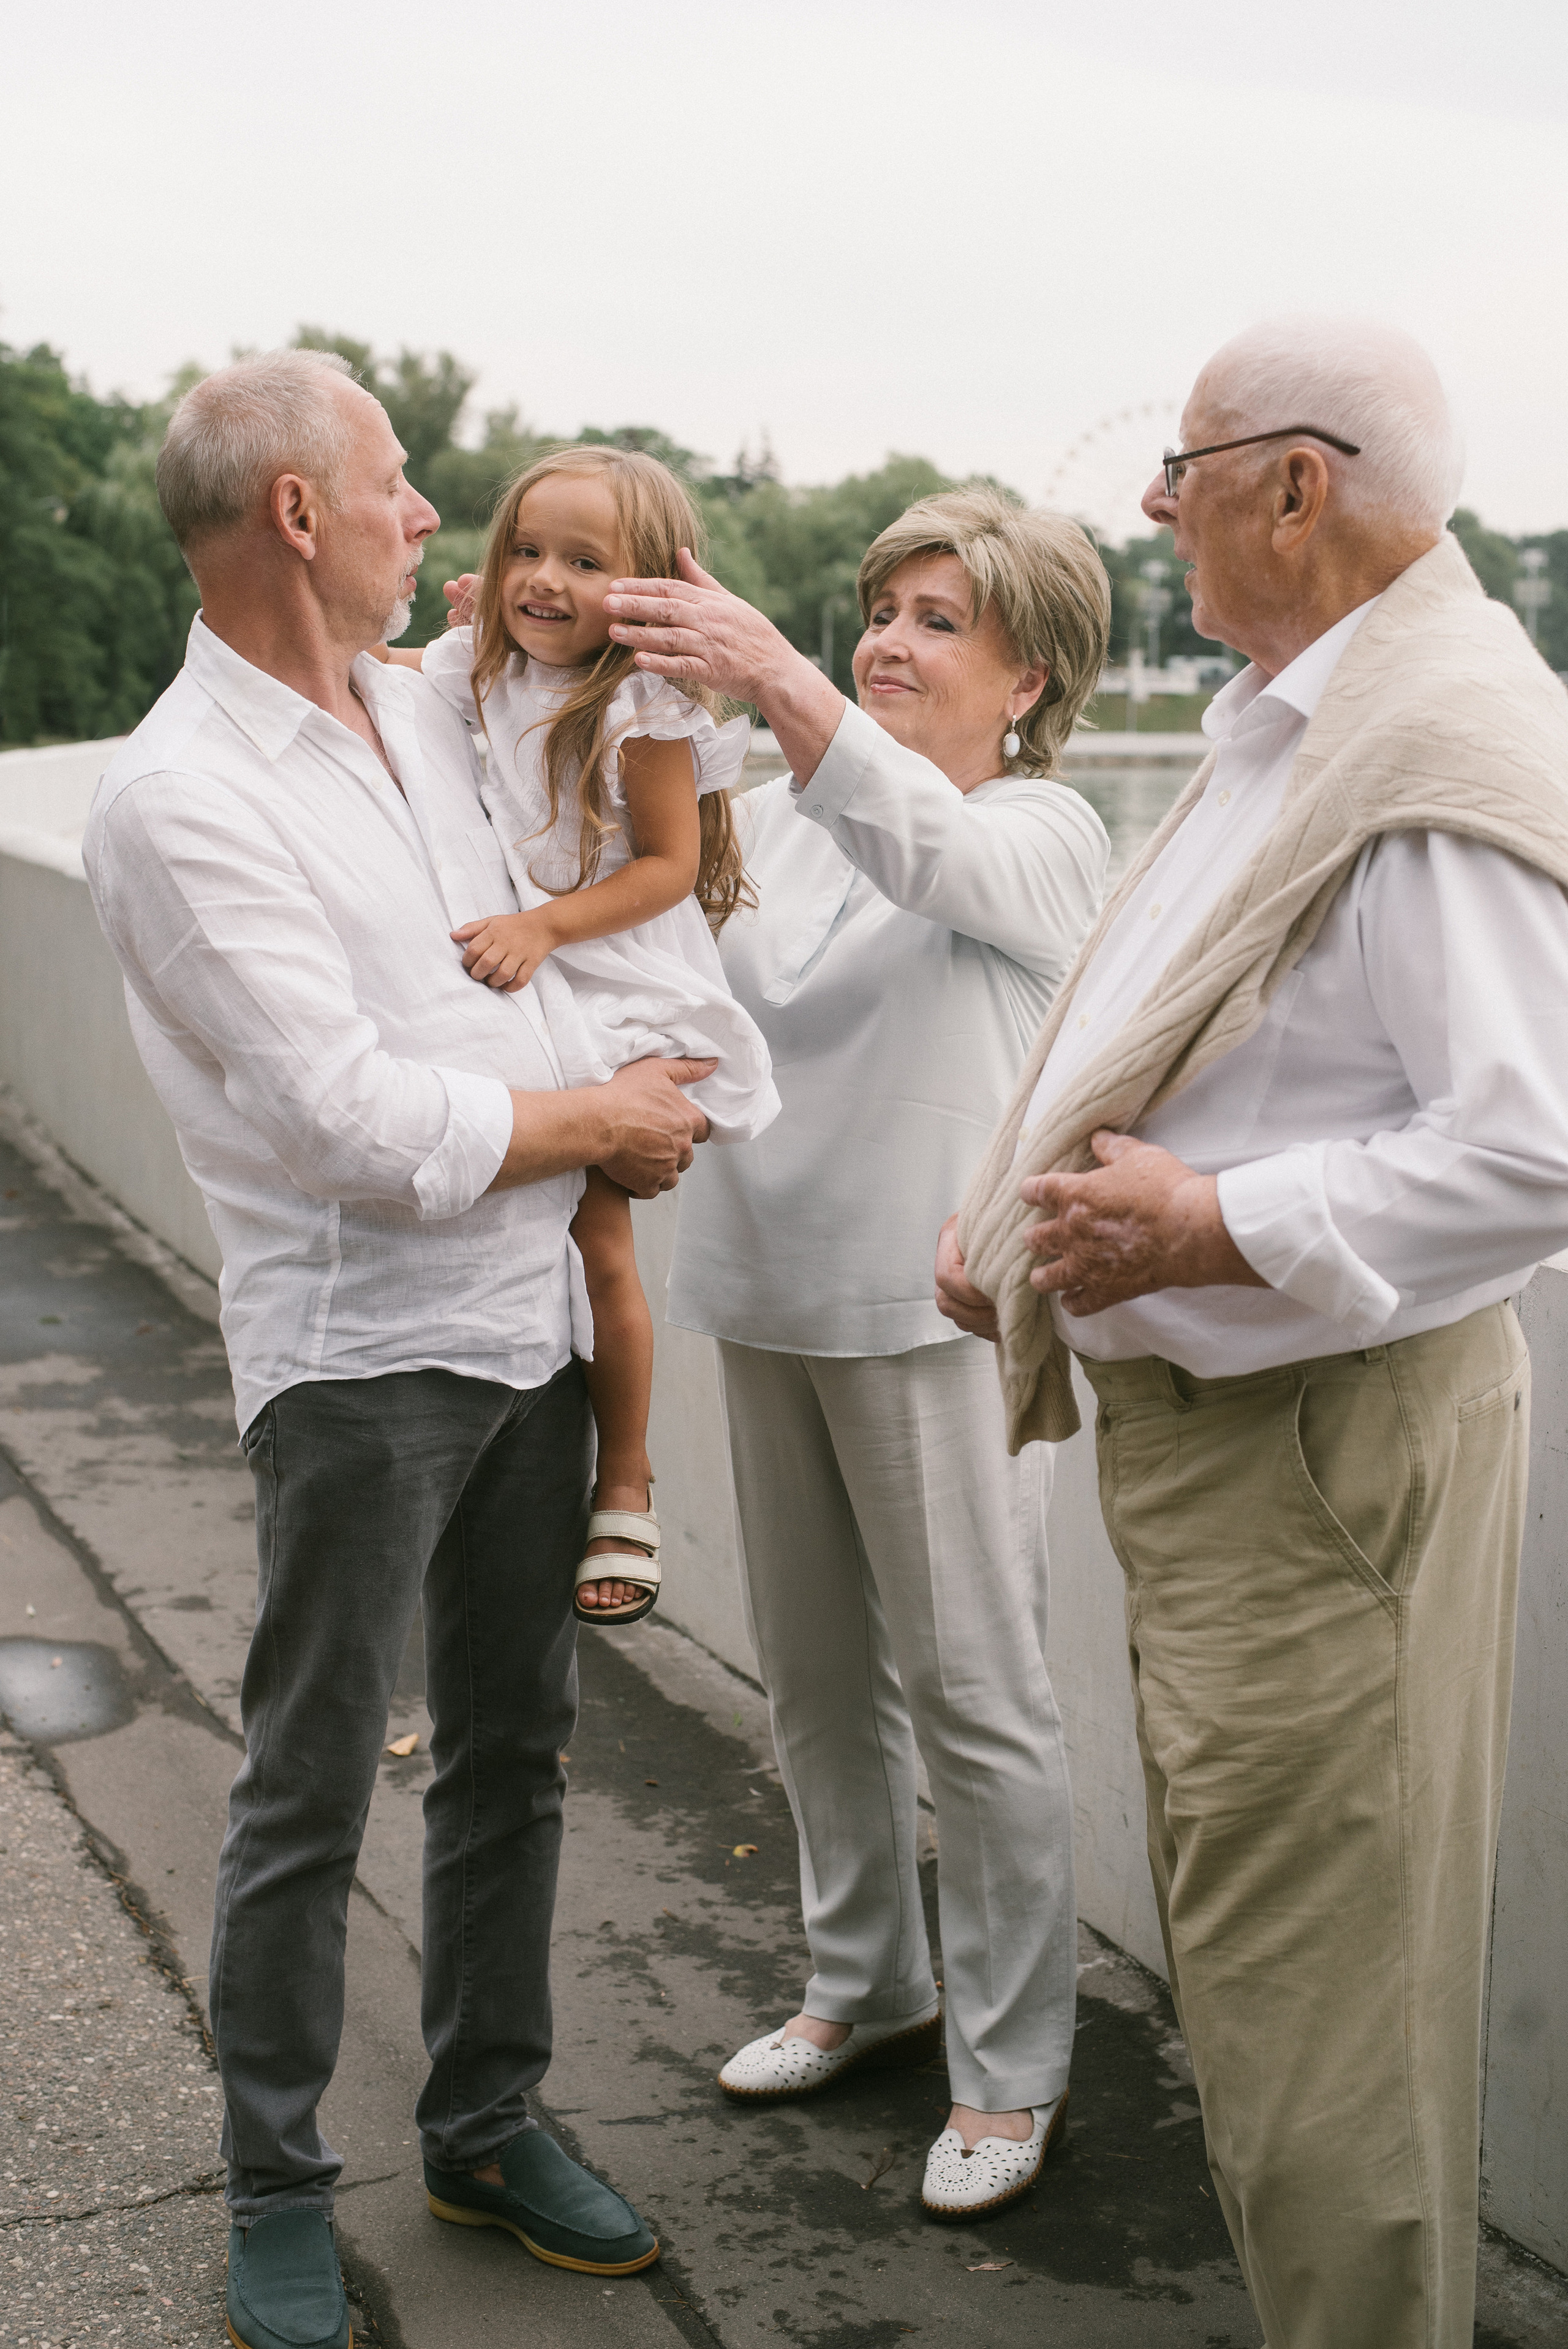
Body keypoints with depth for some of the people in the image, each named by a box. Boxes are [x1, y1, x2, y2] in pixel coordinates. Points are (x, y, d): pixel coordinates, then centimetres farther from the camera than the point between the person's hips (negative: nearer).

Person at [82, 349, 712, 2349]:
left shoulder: (422, 708, 8)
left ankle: (484, 2125, 32)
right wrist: (608, 1120, -9)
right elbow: (360, 1122, -21)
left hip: (528, 1319, 8)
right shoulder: (177, 800, -16)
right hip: (360, 1350, -7)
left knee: (513, 1750, 16)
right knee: (312, 1791, 4)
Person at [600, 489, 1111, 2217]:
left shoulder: (1047, 832, -7)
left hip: (934, 1312, -6)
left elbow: (930, 851, -28)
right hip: (772, 1296, 6)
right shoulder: (790, 811, 13)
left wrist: (775, 679, -46)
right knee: (817, 1682, 17)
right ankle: (865, 1984, 35)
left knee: (974, 1701, 0)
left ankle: (1011, 2065, 14)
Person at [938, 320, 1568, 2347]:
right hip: (1204, 1417, 11)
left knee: (1304, 1971, 0)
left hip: (1322, 1438, -11)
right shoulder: (1282, 725, 13)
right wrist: (1025, 1219, 14)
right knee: (1234, 1929, 23)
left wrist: (1217, 1228, -27)